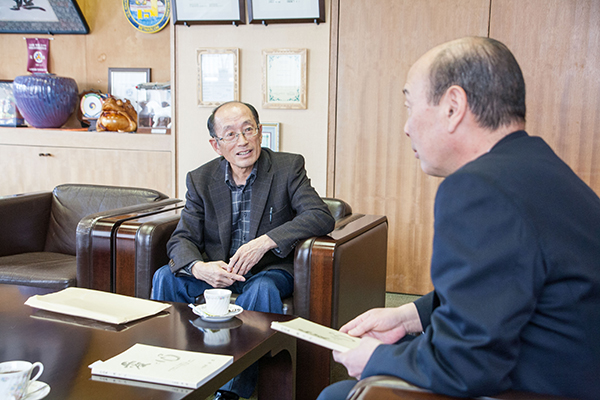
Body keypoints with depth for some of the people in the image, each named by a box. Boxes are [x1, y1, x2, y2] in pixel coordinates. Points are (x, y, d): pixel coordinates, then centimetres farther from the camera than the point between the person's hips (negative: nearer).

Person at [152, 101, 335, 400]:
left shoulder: (288, 168, -7)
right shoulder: (200, 180, 1)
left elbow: (322, 217, -19)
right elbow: (182, 239, -4)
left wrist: (265, 241, -29)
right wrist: (199, 268, -29)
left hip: (269, 269, -3)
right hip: (216, 272, 3)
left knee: (261, 290, -36)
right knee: (165, 277, -19)